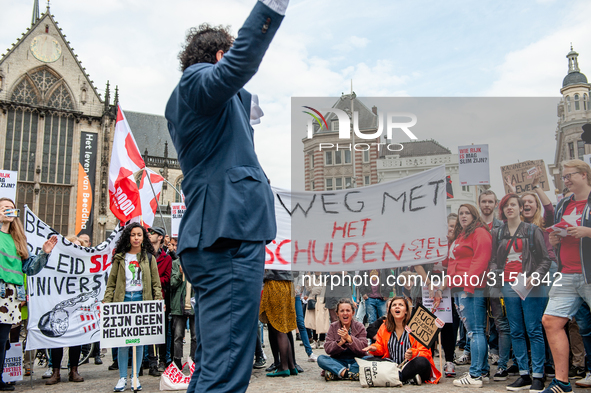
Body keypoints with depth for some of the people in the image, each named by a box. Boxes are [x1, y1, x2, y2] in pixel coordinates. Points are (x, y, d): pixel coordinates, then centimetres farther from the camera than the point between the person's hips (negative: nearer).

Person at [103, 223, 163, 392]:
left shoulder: (149, 258, 10)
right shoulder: (120, 258, 11)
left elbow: (156, 283, 8)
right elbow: (111, 283, 9)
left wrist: (159, 300, -5)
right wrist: (106, 301, -2)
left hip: (142, 300, 0)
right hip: (123, 300, 0)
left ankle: (135, 377, 13)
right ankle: (122, 377, 10)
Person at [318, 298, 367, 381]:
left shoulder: (360, 327, 2)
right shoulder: (333, 327, 4)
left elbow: (363, 349, -11)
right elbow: (327, 349, -7)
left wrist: (349, 338, -25)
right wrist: (341, 342, -24)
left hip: (356, 361, 0)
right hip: (338, 362, 1)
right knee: (321, 359, -25)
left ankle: (334, 374, -30)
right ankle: (352, 374, -37)